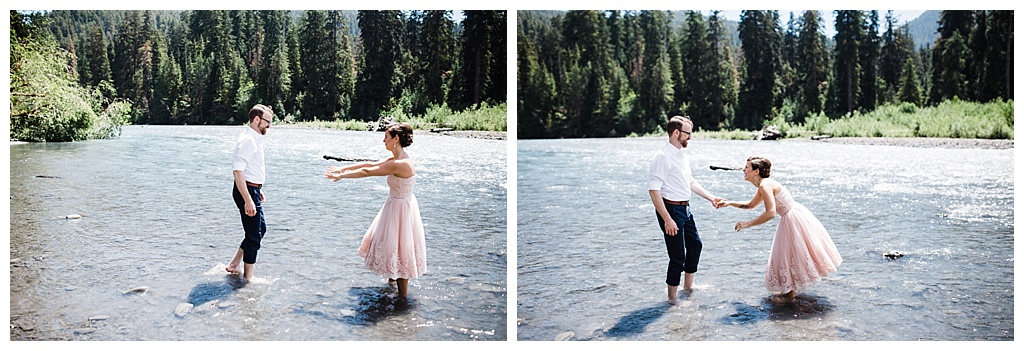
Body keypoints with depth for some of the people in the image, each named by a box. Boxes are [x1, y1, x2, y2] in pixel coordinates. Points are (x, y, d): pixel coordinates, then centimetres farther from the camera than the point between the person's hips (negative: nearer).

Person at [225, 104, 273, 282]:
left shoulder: (255, 139, 14)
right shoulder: (248, 140, -19)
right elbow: (237, 170, -26)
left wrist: (258, 190, 26)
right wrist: (248, 200, -29)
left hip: (252, 189, 11)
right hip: (247, 190, -11)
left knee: (260, 228, 20)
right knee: (254, 236, -2)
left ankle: (233, 265, 25)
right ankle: (248, 278, 8)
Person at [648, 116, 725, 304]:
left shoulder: (683, 156, 10)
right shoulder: (663, 157, -19)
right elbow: (654, 190, -24)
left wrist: (711, 198, 14)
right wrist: (667, 220, -27)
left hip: (685, 209, 10)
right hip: (671, 209, -10)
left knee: (695, 244, 23)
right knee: (678, 256, -4)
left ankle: (688, 285, 42)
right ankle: (672, 298, 12)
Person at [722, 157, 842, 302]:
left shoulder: (765, 185, -22)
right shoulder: (763, 186, 9)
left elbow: (770, 212, -31)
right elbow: (750, 205, 25)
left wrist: (748, 224, -26)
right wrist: (730, 203, 16)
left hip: (794, 218, -10)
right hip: (791, 218, 10)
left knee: (790, 255, 2)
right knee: (788, 254, 20)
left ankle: (790, 293, 16)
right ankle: (789, 289, 33)